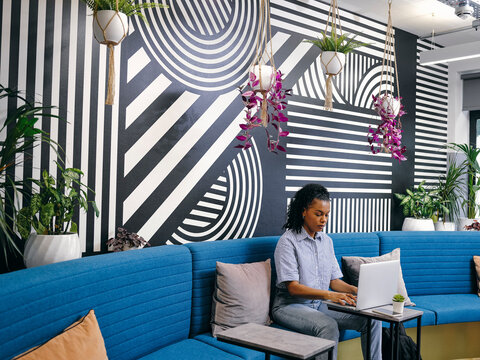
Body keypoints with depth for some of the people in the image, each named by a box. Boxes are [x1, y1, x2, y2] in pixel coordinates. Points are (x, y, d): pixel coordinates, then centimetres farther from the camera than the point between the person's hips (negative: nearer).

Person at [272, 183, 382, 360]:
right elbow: (293, 288, -19)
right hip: (290, 305, -6)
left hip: (321, 305, 6)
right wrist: (329, 295, -31)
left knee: (371, 319, -11)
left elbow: (334, 280, 10)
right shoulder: (288, 241, -12)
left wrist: (354, 290, -11)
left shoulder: (326, 241, 10)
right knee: (329, 326, -34)